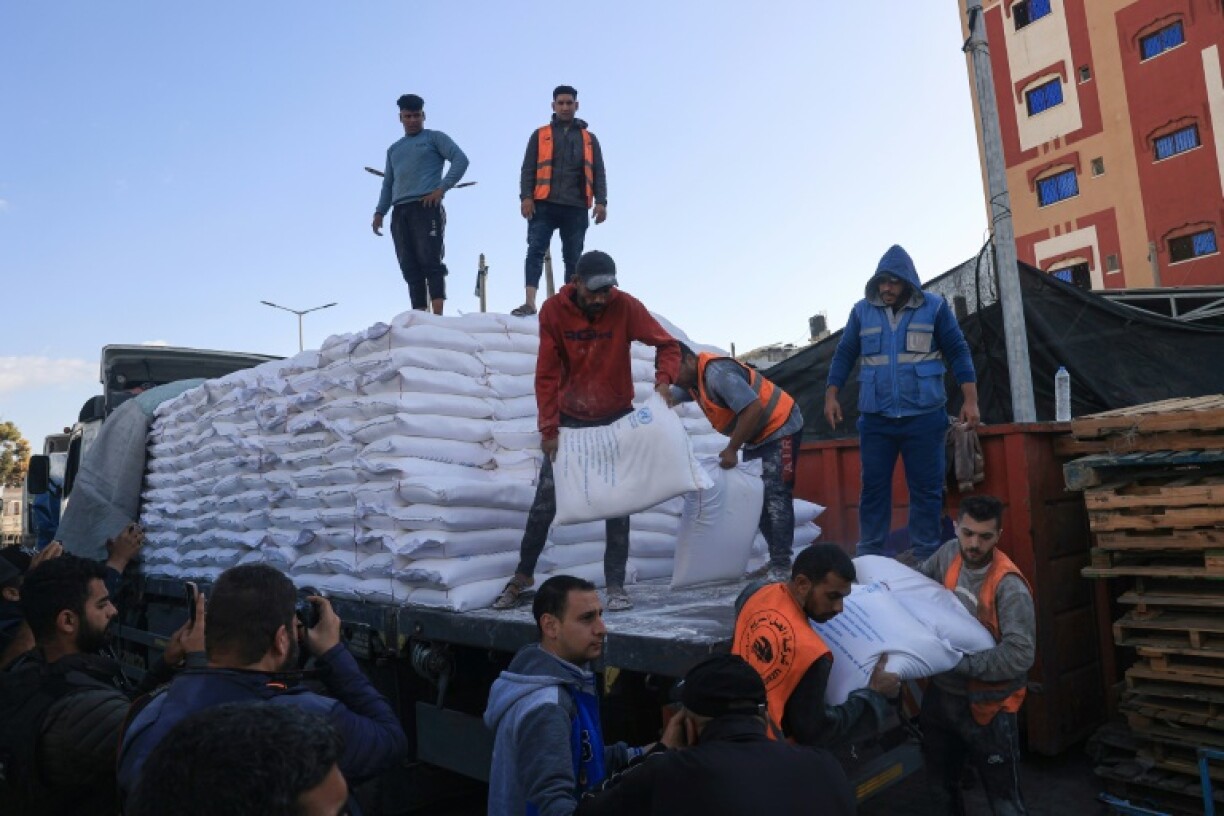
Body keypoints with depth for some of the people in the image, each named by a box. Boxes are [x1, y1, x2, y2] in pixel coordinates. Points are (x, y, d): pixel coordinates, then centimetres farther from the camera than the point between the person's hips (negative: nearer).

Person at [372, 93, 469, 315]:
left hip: (427, 207, -6)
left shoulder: (434, 138, 12)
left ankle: (437, 315, -22)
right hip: (399, 212, 6)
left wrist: (442, 187, -12)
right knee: (410, 268, -3)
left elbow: (461, 159, -2)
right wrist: (380, 211, 13)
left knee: (430, 261, -16)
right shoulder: (394, 149, 29)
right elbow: (388, 183, 27)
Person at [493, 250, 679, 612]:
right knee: (546, 499, 2)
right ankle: (523, 575, 18)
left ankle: (616, 584, 9)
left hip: (617, 418, 0)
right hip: (570, 418, 0)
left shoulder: (625, 306, -14)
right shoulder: (554, 310, -13)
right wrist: (549, 429, -16)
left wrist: (663, 379, -27)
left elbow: (668, 345, -8)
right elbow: (546, 374, -13)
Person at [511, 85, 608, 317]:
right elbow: (528, 169, 8)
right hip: (544, 205, -1)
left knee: (573, 258, 1)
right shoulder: (540, 135, 15)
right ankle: (530, 303, -19)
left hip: (576, 208, 1)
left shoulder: (589, 138, 19)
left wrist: (601, 202, -1)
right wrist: (526, 197, -8)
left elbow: (598, 173, 13)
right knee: (535, 251, -13)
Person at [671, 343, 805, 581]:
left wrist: (731, 449, -26)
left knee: (775, 496, -14)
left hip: (781, 428, -10)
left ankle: (782, 565, -13)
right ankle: (775, 558, 12)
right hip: (757, 436, 10)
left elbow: (753, 409, -33)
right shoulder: (693, 379, 3)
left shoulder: (717, 372, -27)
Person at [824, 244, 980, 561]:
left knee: (926, 488, 5)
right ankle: (869, 555, 15)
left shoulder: (934, 307, 0)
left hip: (924, 417, -1)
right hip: (875, 418, 2)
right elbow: (844, 355, 10)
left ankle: (925, 556, 15)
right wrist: (831, 395, 2)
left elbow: (958, 353, 1)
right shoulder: (862, 310, 5)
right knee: (873, 487, 6)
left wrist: (970, 400, -5)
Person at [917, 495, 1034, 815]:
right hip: (942, 694, 6)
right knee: (940, 784, 24)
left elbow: (1020, 655, -30)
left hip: (987, 705, -6)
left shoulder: (1009, 585, -25)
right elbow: (918, 578, 14)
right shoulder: (949, 554, -7)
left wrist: (959, 661, -28)